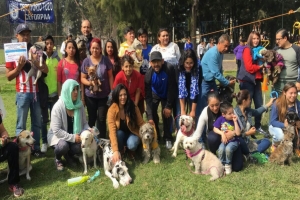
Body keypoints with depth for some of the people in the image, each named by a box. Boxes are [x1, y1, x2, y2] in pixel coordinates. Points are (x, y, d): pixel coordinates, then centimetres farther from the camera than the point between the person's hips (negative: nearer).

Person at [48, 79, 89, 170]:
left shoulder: (79, 105, -7)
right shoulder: (58, 107, -22)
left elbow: (84, 123, 2)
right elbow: (56, 130, -24)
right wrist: (72, 137, -27)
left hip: (74, 136, 4)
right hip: (57, 135, -4)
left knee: (80, 148, -25)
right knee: (63, 145, -35)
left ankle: (69, 155, 12)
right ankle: (57, 159, 1)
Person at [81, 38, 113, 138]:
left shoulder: (105, 60, -3)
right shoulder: (86, 61, -3)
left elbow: (110, 77, 1)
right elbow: (82, 78, -1)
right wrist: (89, 83, -22)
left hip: (104, 95, -1)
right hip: (90, 95, 1)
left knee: (101, 118, 1)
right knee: (92, 118, 15)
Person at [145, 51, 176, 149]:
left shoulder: (169, 69, -36)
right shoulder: (148, 74, -31)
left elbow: (171, 89, -25)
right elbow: (148, 96, -30)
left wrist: (168, 106, -22)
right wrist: (149, 116, -36)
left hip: (167, 94, -1)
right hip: (154, 94, 1)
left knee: (166, 114, -12)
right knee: (152, 114, -8)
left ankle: (168, 138, 6)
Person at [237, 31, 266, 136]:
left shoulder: (259, 49, 14)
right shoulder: (247, 50, -10)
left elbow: (262, 63, 20)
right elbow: (249, 67, -18)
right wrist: (261, 66, -7)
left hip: (257, 80, 8)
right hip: (247, 81, -7)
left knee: (259, 104, 10)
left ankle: (258, 126, 24)